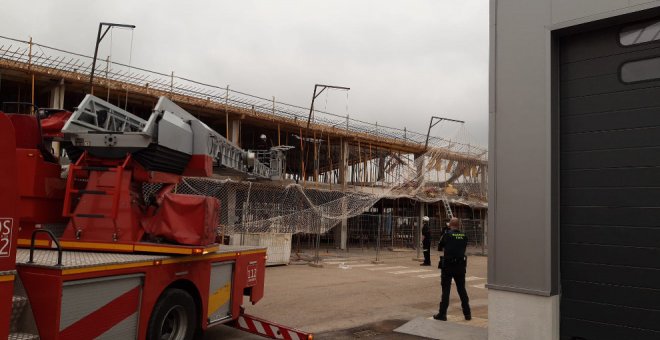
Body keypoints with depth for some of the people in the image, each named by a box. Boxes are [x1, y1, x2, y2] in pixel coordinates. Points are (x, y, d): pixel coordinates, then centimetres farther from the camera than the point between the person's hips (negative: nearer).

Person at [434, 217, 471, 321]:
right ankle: (467, 313, 20)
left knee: (446, 290, 2)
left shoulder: (447, 235, -11)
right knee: (462, 289, 14)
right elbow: (464, 249, 9)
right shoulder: (464, 236, 0)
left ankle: (442, 314, 4)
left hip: (447, 266, -4)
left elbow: (439, 248, -1)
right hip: (461, 266, 4)